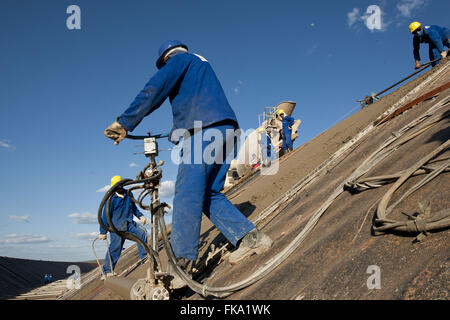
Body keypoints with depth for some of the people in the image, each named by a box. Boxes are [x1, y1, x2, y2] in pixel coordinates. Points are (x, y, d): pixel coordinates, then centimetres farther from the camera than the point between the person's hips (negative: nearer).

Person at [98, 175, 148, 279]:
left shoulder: (128, 194, 8)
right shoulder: (111, 198, -8)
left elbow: (134, 207, 25)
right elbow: (105, 216, -5)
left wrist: (140, 216, 8)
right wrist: (103, 232, -4)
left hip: (129, 224, 5)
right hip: (116, 227, -4)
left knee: (142, 232, -18)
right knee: (115, 248, -5)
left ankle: (143, 255, -6)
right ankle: (107, 271, 6)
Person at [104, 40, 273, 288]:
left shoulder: (180, 59, 11)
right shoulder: (202, 64, 36)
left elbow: (154, 91, -4)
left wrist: (124, 123, -3)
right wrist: (175, 133, 53)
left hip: (204, 130, -9)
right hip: (228, 129, 9)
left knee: (187, 194, -14)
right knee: (211, 194, 10)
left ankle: (181, 265, -19)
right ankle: (250, 237, 2)